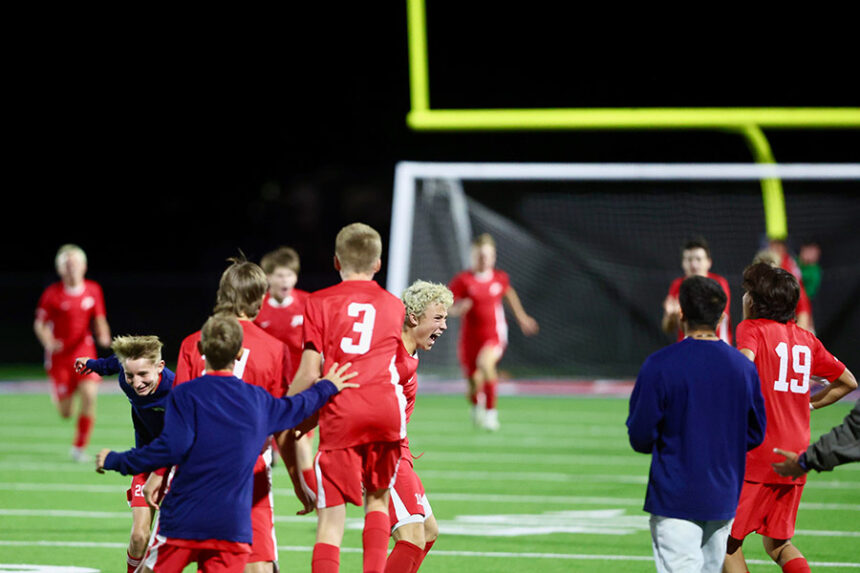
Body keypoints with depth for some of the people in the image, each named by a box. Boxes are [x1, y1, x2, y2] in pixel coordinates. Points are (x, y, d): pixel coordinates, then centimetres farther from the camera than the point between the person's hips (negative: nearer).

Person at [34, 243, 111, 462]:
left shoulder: (93, 291, 1)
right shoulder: (52, 294, -7)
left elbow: (99, 320, 12)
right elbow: (40, 324, 1)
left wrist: (103, 335, -9)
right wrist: (48, 342, -18)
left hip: (84, 352, 2)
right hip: (59, 356, -2)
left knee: (89, 394, -20)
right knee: (65, 413, 0)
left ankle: (79, 447, -5)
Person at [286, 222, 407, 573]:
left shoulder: (319, 303, 8)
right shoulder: (393, 305, 18)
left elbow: (310, 373, -1)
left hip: (340, 413, -3)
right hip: (386, 408, 3)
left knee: (331, 516, -2)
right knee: (377, 498, 22)